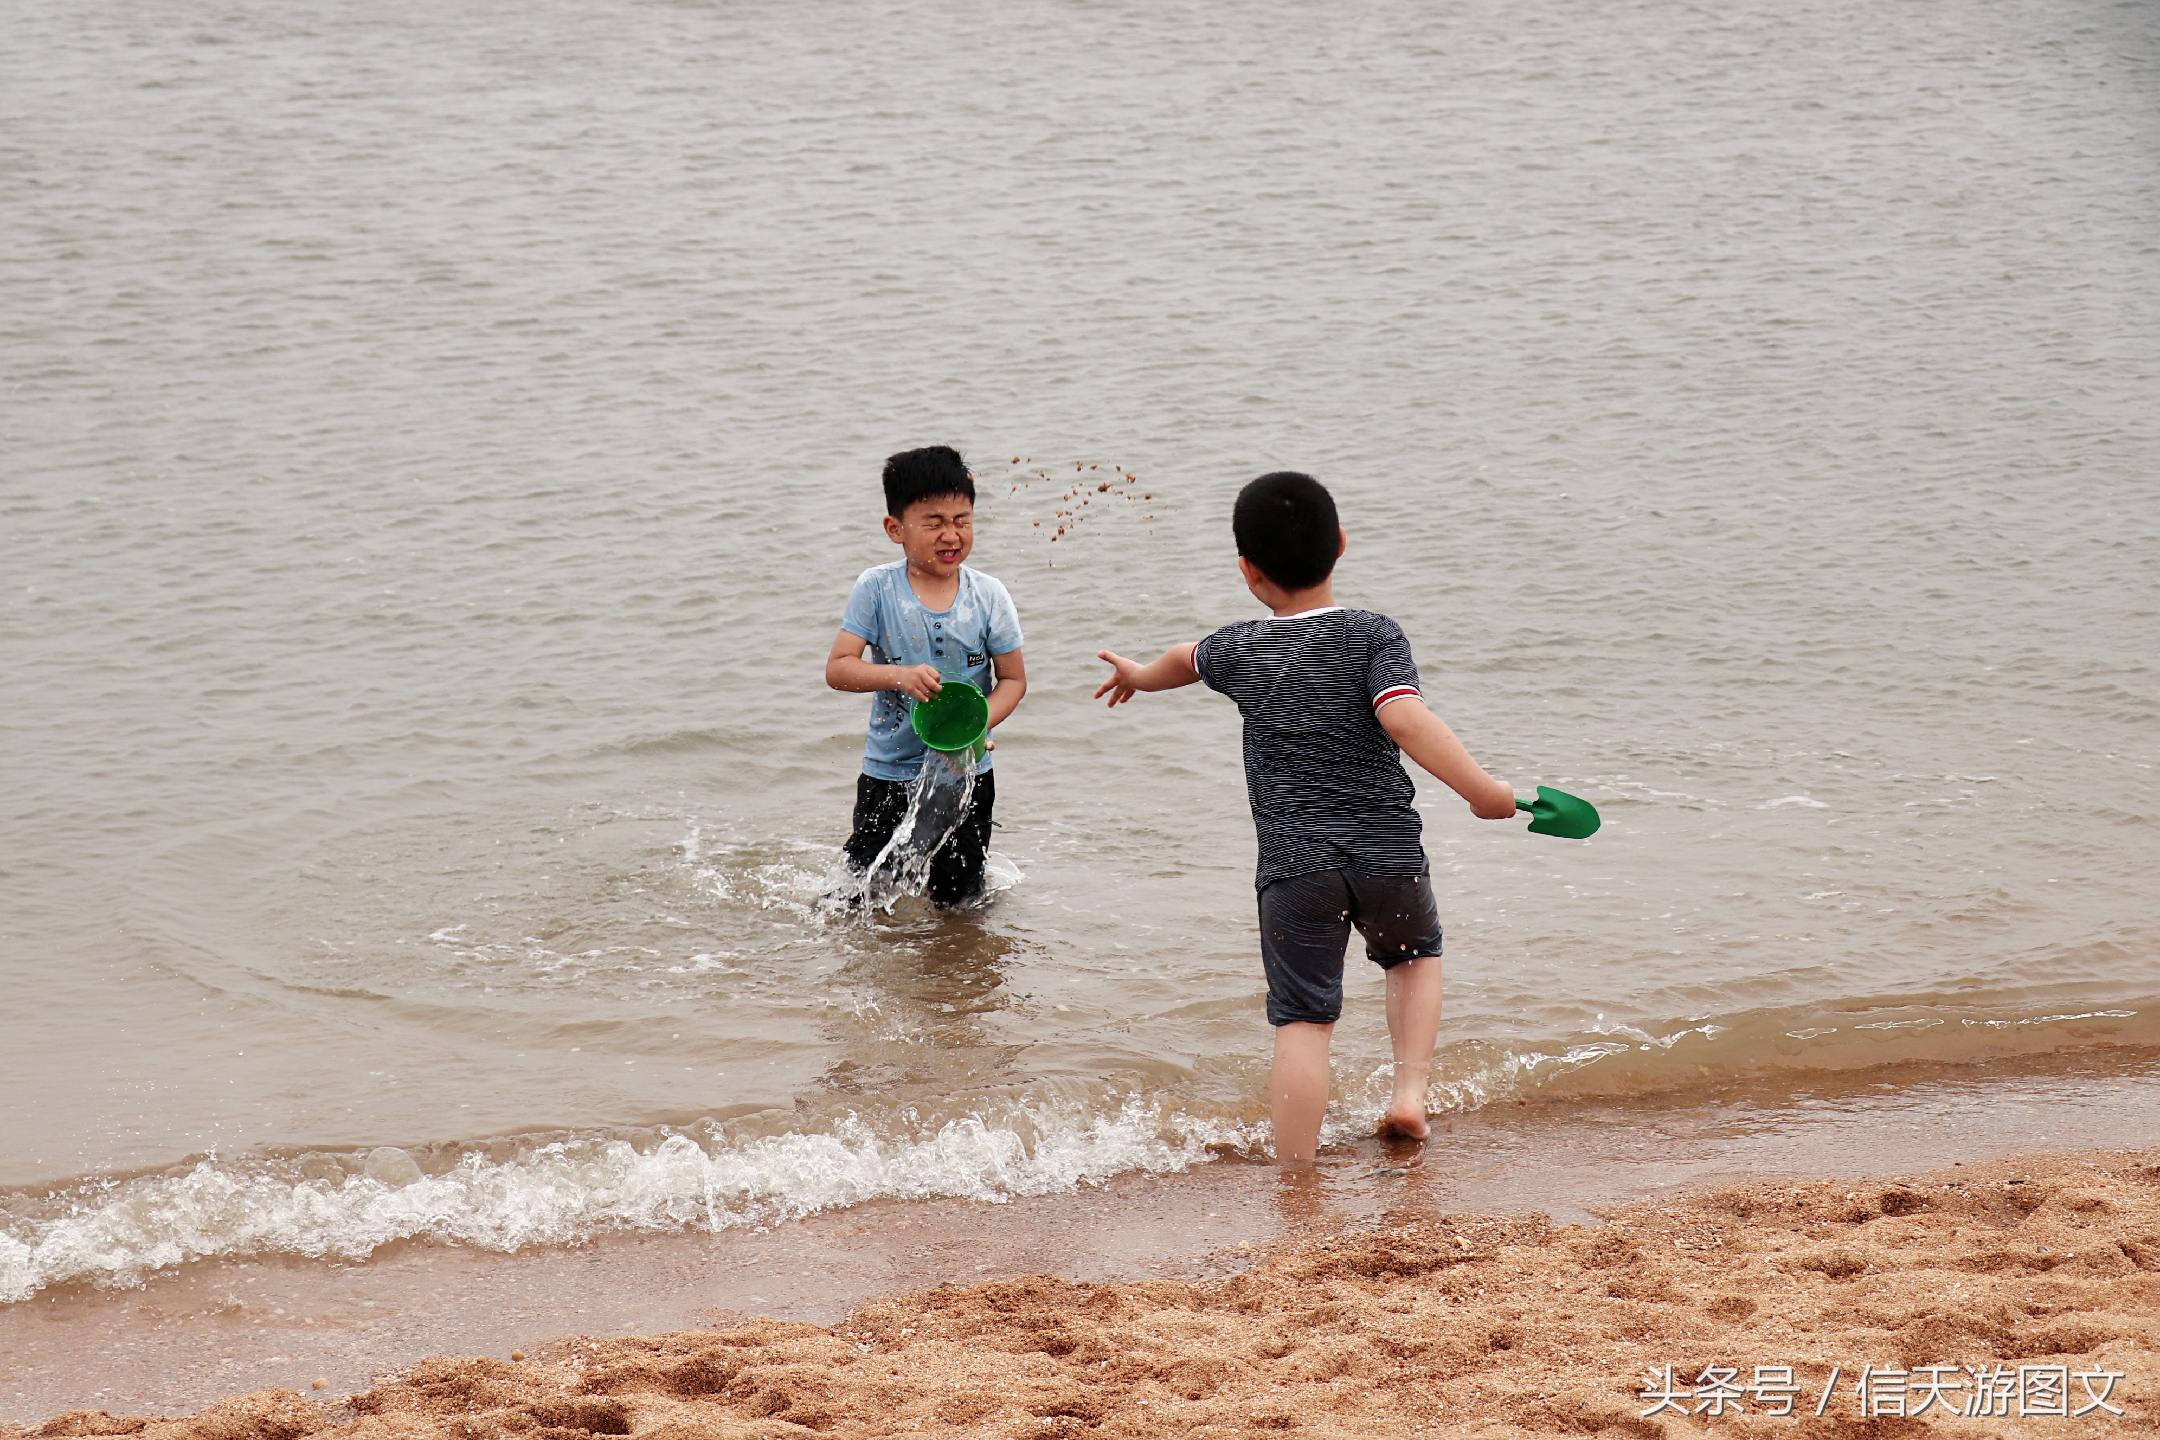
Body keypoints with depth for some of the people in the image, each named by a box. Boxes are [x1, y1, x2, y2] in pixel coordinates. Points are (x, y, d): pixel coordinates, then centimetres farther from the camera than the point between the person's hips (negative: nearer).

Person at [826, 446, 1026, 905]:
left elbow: (1013, 679, -1)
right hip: (889, 773, -1)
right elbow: (838, 668, -12)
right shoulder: (877, 589, -10)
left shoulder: (988, 596, -7)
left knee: (958, 900, 8)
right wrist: (900, 676, -29)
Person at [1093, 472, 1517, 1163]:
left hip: (1295, 868, 0)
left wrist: (1139, 676, 50)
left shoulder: (1238, 650, 4)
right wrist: (1481, 789, -20)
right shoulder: (1374, 636, -5)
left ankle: (1296, 1178, -4)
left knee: (1302, 1019, 1)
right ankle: (1410, 1093, 15)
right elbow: (1405, 719, -21)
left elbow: (1184, 659, 28)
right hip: (1390, 857, 0)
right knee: (1414, 953, 29)